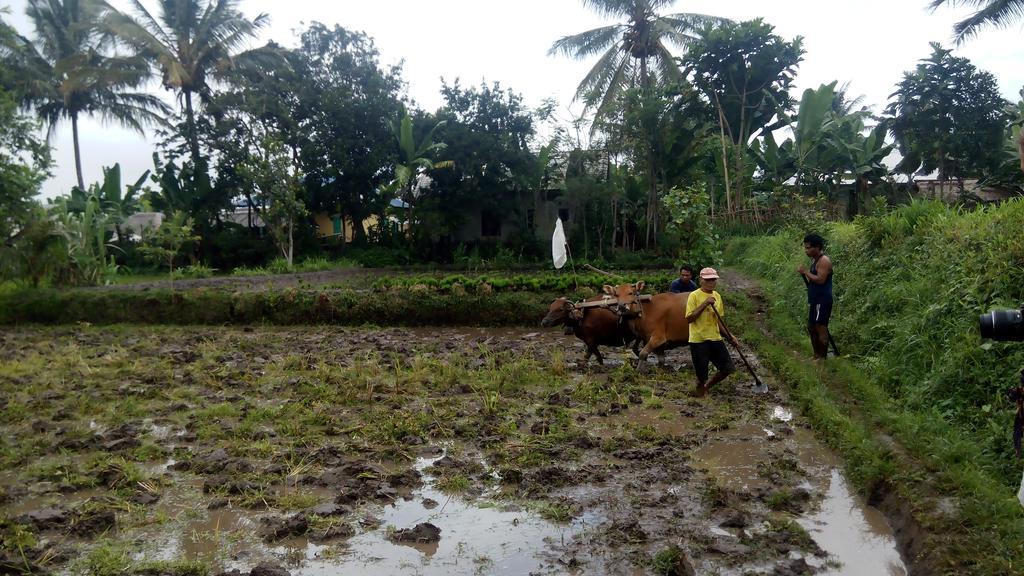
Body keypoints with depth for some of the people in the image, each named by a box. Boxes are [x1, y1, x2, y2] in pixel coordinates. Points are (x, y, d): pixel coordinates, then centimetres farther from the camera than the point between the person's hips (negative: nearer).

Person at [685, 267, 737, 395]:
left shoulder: (717, 296, 10)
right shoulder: (694, 295, -10)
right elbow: (689, 318, -18)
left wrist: (729, 337, 12)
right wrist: (705, 304, -22)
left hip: (715, 338, 6)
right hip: (698, 341, -6)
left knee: (728, 368, 4)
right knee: (702, 377, -1)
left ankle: (707, 386, 27)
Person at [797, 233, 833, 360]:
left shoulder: (824, 260, -14)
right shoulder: (814, 260, 16)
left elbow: (820, 280, -23)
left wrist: (806, 272, -16)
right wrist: (803, 274, 6)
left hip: (822, 301, -10)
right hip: (814, 300, 10)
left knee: (821, 327, -7)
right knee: (811, 327, 14)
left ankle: (823, 358, 0)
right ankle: (816, 355, 24)